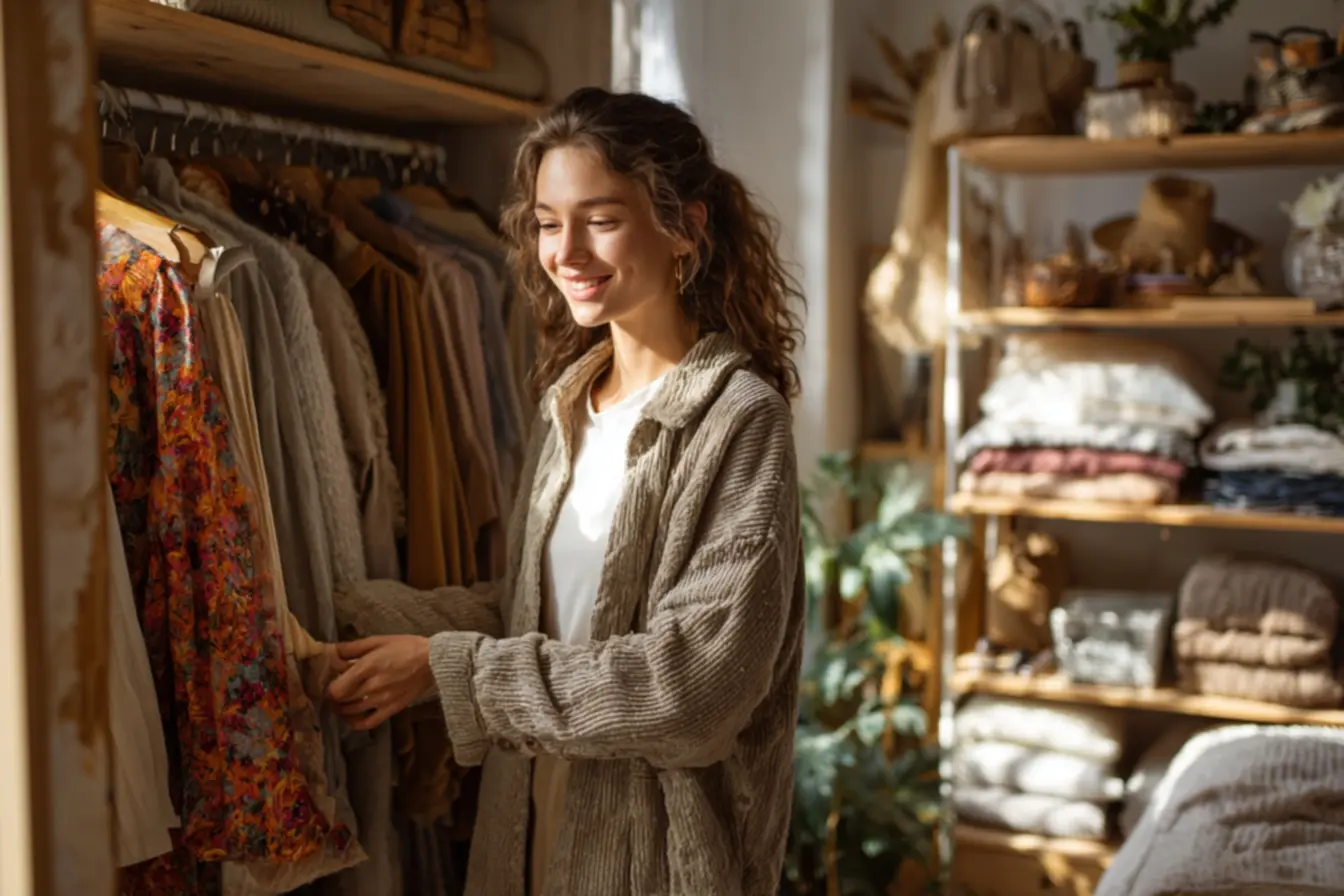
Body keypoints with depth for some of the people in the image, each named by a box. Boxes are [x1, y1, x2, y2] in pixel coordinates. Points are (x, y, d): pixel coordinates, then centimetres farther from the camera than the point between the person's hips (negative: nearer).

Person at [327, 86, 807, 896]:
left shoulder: (738, 418, -17)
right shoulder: (566, 403, 4)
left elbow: (698, 682, -22)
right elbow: (538, 611, 6)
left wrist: (451, 669, -21)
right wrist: (371, 615, -6)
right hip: (532, 826, 6)